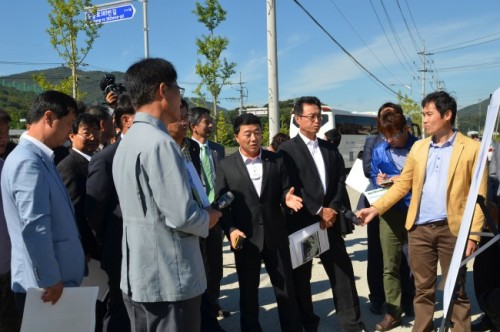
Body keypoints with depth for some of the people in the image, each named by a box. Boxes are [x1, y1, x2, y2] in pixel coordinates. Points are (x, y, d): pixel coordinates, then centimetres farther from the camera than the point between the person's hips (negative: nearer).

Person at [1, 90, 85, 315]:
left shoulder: (39, 158, 11)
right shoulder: (29, 162, -19)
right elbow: (34, 227, -24)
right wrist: (50, 279, -18)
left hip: (56, 277, 9)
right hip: (42, 284, -9)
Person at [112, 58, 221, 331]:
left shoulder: (127, 142, 11)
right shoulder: (159, 142, -20)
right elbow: (182, 216, -24)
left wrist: (199, 215, 14)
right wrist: (208, 219, -3)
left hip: (139, 277, 9)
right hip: (169, 280, -9)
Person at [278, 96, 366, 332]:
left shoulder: (330, 149, 12)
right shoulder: (287, 150, -5)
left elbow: (339, 181, 8)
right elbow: (291, 188, -13)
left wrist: (333, 209, -8)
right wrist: (319, 211, -14)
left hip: (330, 221, 5)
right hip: (301, 223, -4)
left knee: (343, 273, 7)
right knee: (301, 277, 9)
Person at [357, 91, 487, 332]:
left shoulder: (471, 148, -4)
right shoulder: (418, 147, 9)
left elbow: (478, 195, -5)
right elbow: (402, 184, 8)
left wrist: (473, 234, -11)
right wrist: (376, 208, -3)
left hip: (451, 229, -3)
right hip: (419, 229, 4)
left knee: (456, 290, 10)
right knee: (423, 289, 14)